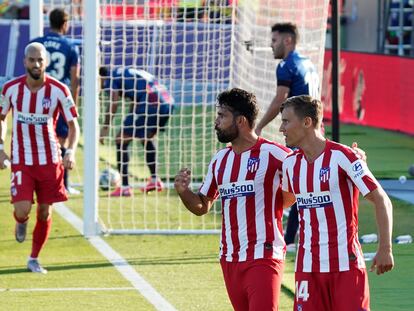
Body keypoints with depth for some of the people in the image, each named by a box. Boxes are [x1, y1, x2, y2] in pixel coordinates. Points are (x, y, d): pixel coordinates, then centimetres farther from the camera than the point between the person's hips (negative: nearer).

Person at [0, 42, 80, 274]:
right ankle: (21, 222, 23)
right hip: (21, 161, 0)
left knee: (45, 212, 5)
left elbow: (73, 124, -4)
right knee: (22, 210, -16)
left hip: (50, 160, 0)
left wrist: (71, 152, -20)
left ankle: (34, 259, 24)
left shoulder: (59, 90, -9)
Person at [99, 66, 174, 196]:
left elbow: (114, 102, -9)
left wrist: (105, 127, -5)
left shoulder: (110, 78, 7)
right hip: (168, 101, 8)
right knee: (146, 138, 31)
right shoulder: (125, 72, 32)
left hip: (150, 104, -8)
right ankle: (155, 180, 35)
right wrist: (130, 125, 38)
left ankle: (124, 187, -1)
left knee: (121, 141, 3)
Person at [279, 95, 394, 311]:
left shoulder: (341, 157, -11)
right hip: (308, 267, 5)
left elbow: (381, 201, -12)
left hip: (346, 265, -5)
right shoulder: (291, 163, 8)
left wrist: (385, 248, -19)